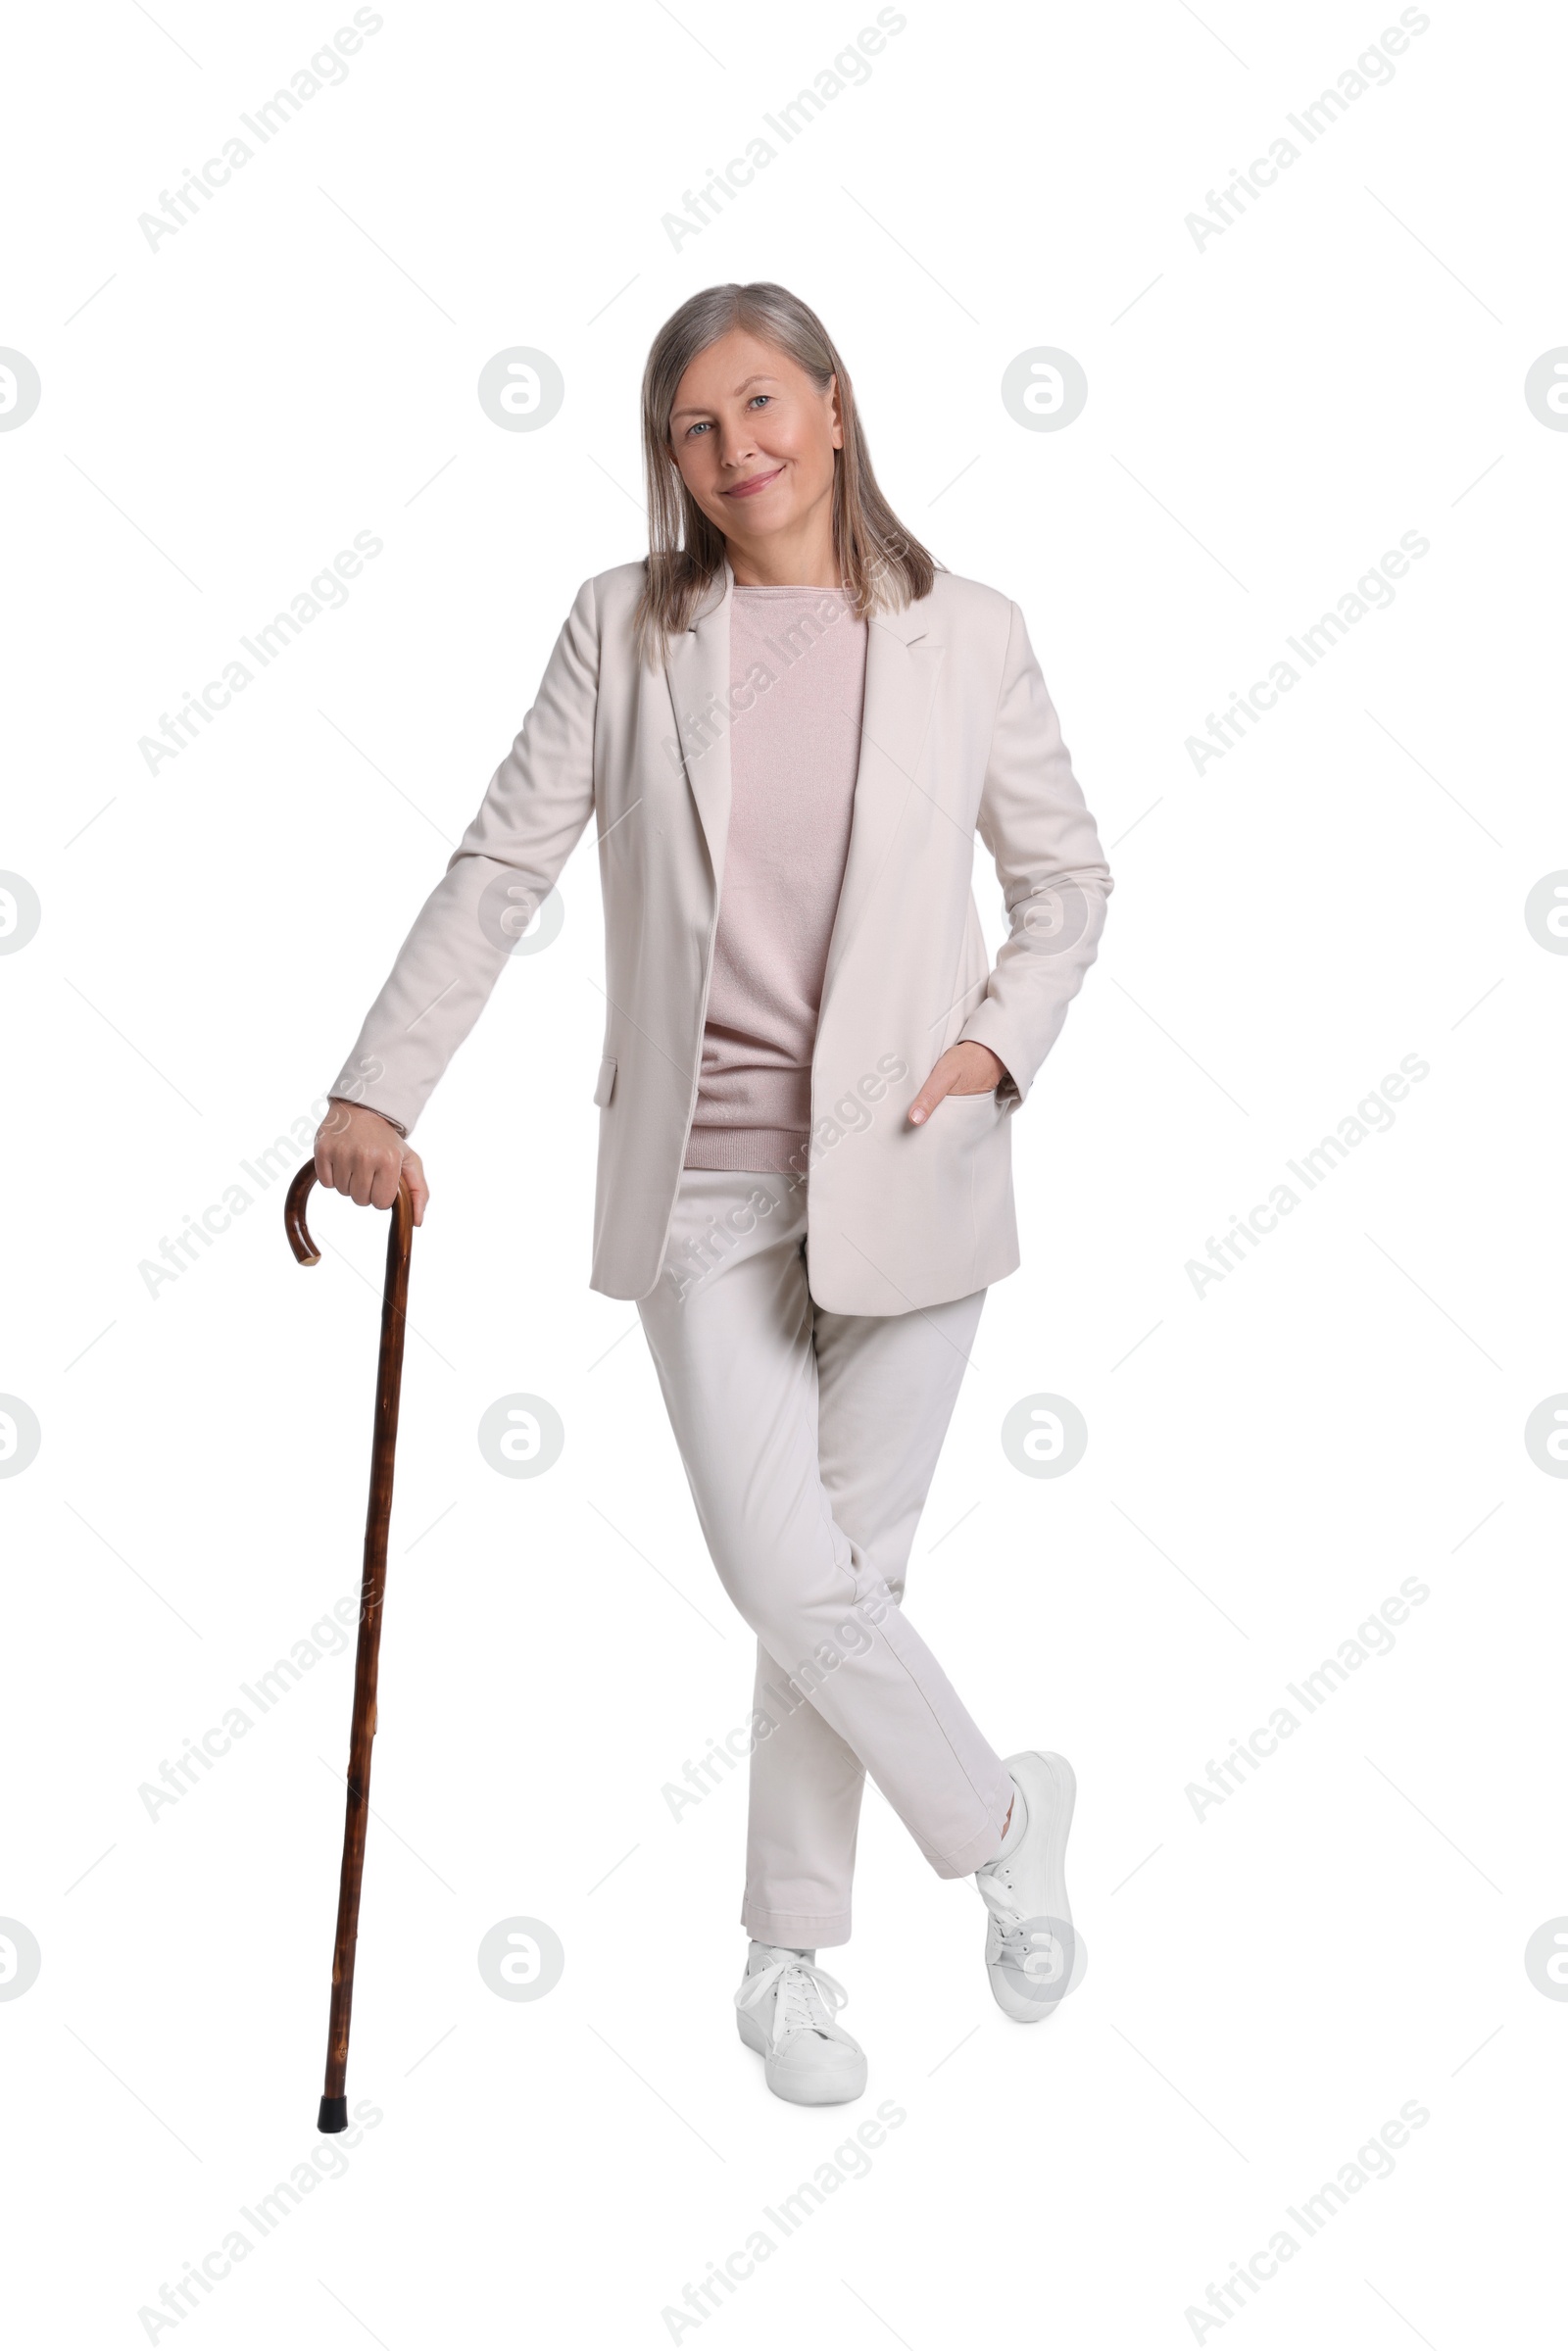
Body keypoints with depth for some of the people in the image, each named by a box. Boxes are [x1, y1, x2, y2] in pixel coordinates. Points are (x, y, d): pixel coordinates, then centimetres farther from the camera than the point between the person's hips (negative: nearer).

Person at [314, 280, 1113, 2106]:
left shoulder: (964, 636, 1)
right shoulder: (627, 627, 1)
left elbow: (1067, 880, 11)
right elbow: (503, 865, 2)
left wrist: (1000, 1039, -5)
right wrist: (379, 1089, -1)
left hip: (903, 1172, 0)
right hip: (702, 1177, 0)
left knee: (848, 1561, 6)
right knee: (786, 1576, -6)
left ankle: (789, 1957, 26)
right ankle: (1002, 1816, 22)